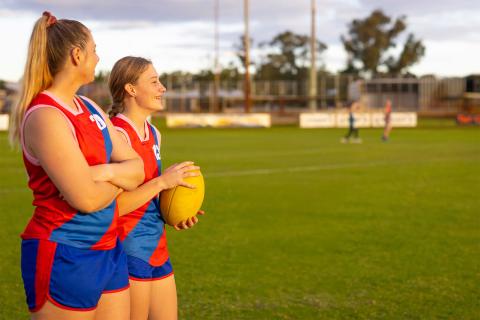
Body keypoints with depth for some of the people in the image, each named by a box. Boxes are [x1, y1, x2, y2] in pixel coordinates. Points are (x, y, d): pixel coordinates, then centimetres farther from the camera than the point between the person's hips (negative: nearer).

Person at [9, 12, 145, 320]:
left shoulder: (90, 108, 10)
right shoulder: (45, 116, -16)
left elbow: (138, 168, 6)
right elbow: (86, 198, -20)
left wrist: (106, 171, -13)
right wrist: (120, 179, -1)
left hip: (109, 250, 8)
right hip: (63, 256, -8)